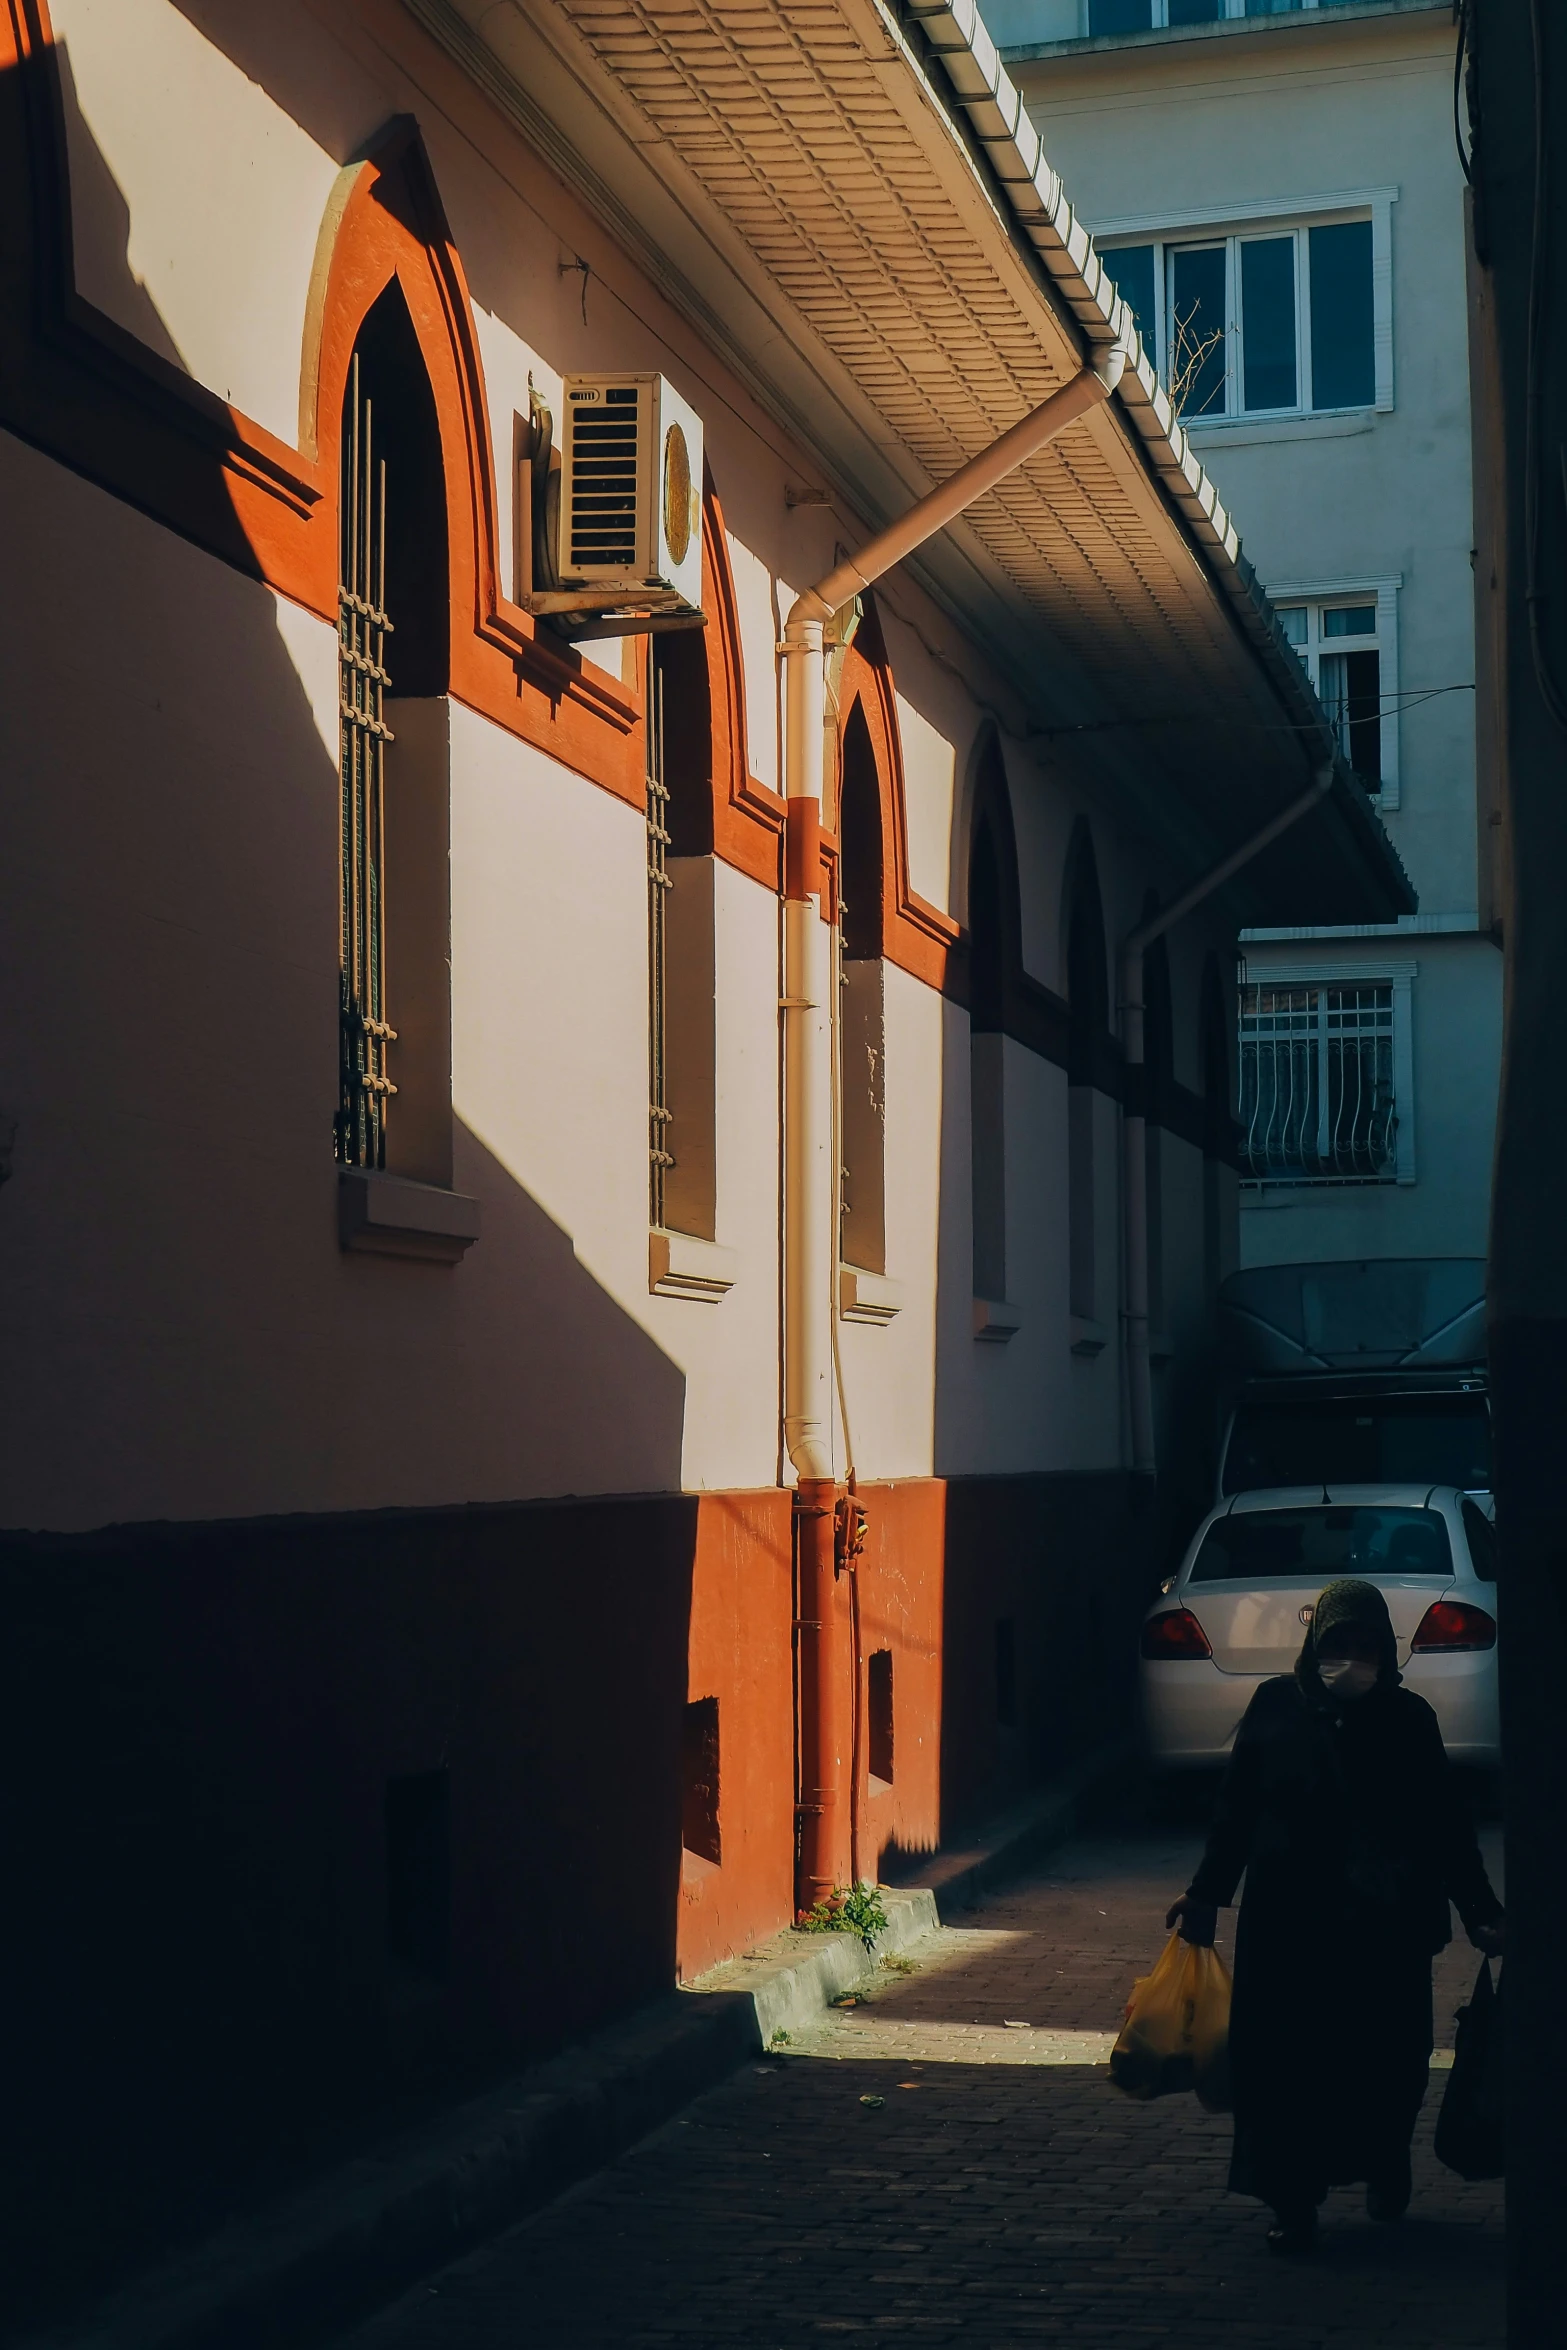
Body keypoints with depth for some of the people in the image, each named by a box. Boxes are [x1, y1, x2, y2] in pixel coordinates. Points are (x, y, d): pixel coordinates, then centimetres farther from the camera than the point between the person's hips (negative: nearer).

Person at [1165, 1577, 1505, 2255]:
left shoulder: (1408, 1719, 0)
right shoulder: (1277, 1707, 0)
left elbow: (1447, 1827, 4)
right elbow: (1237, 1808, 6)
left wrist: (1480, 1912, 1)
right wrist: (1207, 1893, 5)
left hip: (1388, 1925, 0)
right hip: (1289, 1921, 0)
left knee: (1388, 2060, 5)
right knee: (1287, 2059, -3)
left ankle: (1384, 2170, 33)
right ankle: (1293, 2202, 9)